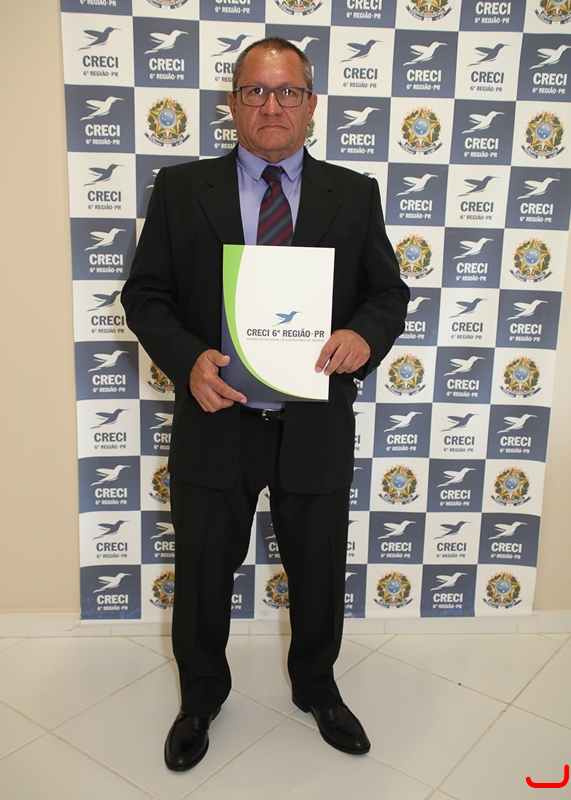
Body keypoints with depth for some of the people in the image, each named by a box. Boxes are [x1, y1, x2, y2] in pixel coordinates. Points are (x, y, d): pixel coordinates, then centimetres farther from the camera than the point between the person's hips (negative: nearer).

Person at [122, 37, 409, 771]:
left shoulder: (354, 194, 4)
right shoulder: (180, 188, 1)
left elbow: (389, 292, 5)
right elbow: (145, 294, 0)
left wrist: (364, 335, -18)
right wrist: (187, 358, -19)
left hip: (317, 427, 1)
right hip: (215, 421, 0)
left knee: (319, 573, 18)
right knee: (202, 572, 16)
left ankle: (316, 686, 47)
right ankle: (200, 696, 44)